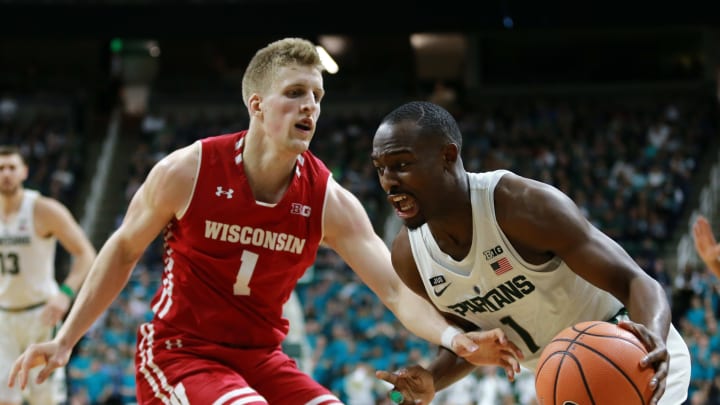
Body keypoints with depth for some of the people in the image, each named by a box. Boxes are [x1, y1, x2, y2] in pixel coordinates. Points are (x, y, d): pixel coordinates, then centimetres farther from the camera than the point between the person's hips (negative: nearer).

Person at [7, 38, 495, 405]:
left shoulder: (330, 202, -8)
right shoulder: (188, 171, -14)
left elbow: (397, 288, -14)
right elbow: (123, 250, 2)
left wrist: (450, 335, -35)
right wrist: (65, 340, 1)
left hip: (261, 357, 5)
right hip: (179, 352, -4)